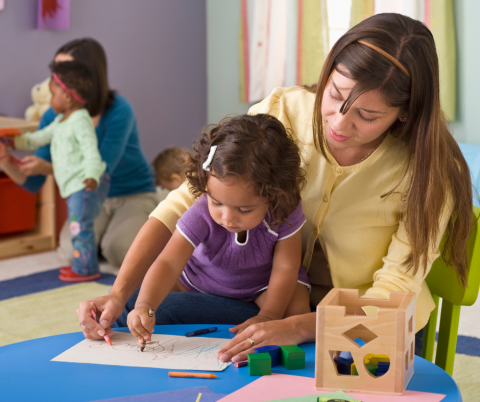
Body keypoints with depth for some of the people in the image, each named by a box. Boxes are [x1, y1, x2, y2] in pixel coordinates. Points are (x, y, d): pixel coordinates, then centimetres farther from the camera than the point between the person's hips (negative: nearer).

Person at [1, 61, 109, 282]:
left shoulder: (81, 121, -17)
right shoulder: (61, 121, 15)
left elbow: (91, 153, -26)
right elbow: (39, 138, 27)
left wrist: (92, 176, -40)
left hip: (85, 186, -10)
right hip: (74, 186, 10)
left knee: (80, 225, -8)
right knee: (77, 225, 16)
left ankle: (86, 268, -1)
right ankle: (81, 263, 26)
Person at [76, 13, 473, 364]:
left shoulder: (429, 173, -19)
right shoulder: (283, 113, -14)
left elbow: (389, 300, -20)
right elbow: (183, 206, -13)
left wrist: (297, 328, -38)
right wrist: (118, 294, -25)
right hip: (276, 301, 3)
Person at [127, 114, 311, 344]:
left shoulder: (285, 214, -32)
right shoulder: (201, 216, -34)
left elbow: (285, 267, -23)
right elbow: (168, 263, -39)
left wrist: (268, 316, -32)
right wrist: (144, 306, -56)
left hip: (262, 283, -1)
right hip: (202, 280, 1)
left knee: (297, 308, -29)